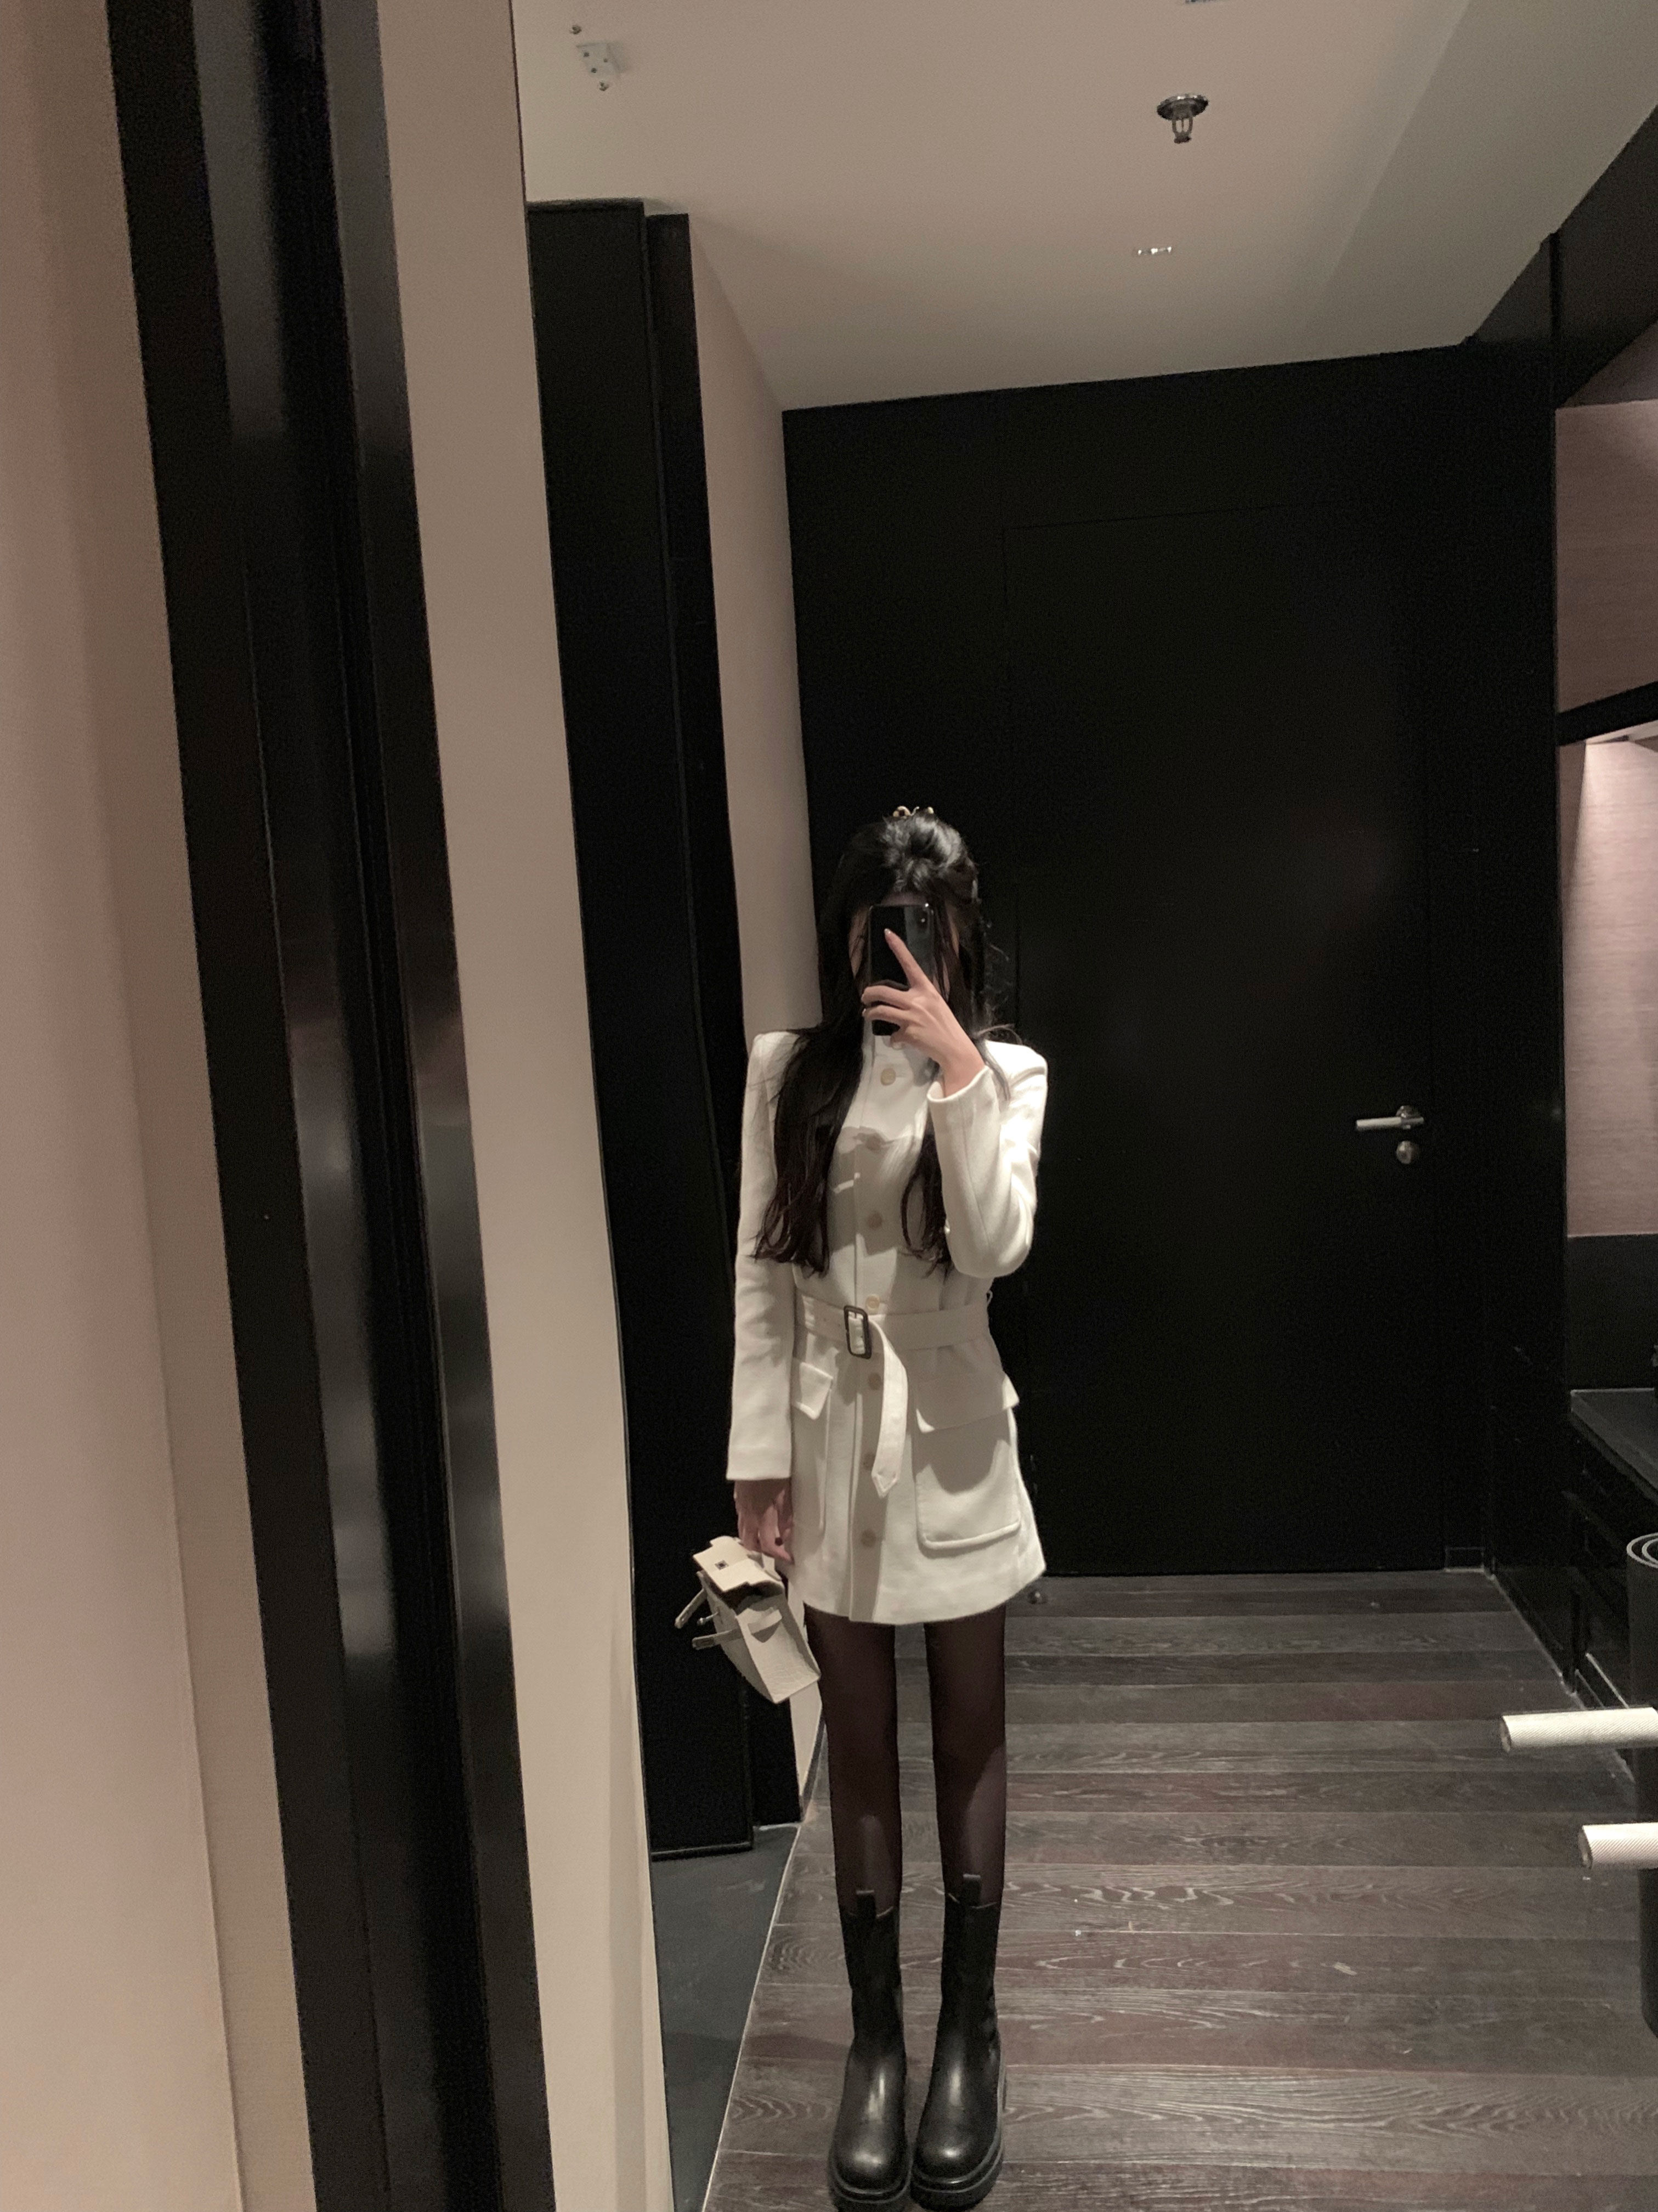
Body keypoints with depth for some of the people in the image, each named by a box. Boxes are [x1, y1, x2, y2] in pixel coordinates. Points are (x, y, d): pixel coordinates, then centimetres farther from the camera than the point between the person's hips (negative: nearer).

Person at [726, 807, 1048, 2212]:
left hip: (952, 1437, -1)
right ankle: (876, 2037, 30)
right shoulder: (788, 1070, 0)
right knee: (859, 1747, 13)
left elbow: (1000, 1243, -16)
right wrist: (760, 1460, -3)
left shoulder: (1006, 1069, -2)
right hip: (828, 1437, 1)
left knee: (970, 1738, 13)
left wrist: (955, 1070, -22)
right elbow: (763, 1274, -1)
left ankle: (969, 2032, 31)